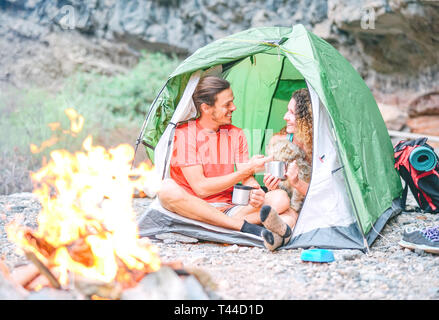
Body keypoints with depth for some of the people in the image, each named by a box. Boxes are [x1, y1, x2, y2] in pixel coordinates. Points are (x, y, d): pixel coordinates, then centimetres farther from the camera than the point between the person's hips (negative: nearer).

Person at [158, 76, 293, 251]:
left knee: (281, 198, -16)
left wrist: (255, 192, -23)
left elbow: (248, 179, 2)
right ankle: (246, 227, -42)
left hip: (229, 210, 4)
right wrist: (246, 169, -18)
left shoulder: (236, 135, 9)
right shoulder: (184, 134, -7)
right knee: (167, 189, -36)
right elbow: (200, 188, -14)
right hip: (194, 210, -4)